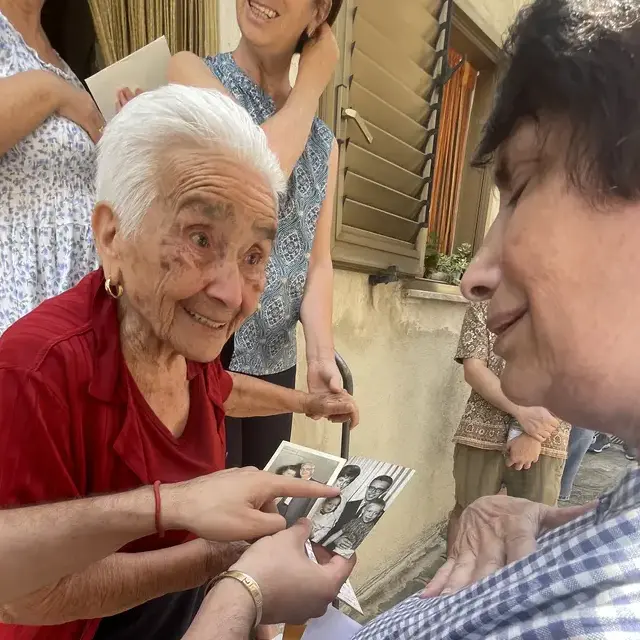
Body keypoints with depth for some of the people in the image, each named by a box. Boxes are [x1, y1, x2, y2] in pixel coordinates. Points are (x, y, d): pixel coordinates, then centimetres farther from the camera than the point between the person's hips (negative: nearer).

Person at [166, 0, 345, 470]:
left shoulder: (325, 142, 12)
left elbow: (317, 260, 6)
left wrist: (322, 353, -7)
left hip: (276, 361, 5)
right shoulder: (192, 72, -2)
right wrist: (312, 84, -6)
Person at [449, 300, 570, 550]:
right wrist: (522, 412, -17)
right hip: (482, 430, 0)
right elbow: (473, 368, -4)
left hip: (543, 437, 0)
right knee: (466, 511, 12)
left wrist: (532, 434, -12)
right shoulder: (483, 307, 5)